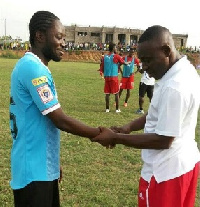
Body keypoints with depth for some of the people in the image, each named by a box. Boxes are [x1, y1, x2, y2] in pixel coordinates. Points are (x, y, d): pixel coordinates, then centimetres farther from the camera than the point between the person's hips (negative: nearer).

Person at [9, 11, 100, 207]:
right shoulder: (33, 68, -21)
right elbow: (60, 120, -21)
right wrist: (99, 134, -11)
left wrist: (53, 162, 20)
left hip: (43, 167, 10)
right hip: (33, 171, -9)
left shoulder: (30, 66, 11)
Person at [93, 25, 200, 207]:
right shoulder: (185, 71, 3)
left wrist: (116, 138, -18)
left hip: (166, 171, -9)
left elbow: (163, 140, -25)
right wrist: (128, 127, 1)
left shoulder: (174, 87, -29)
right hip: (184, 162, 10)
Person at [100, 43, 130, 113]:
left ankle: (107, 108, 9)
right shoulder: (116, 56, -5)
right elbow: (124, 63, 7)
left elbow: (102, 69, 7)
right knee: (116, 93, 4)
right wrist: (128, 62, 28)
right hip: (114, 77, -4)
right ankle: (117, 109, 6)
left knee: (107, 93, 6)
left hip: (106, 77, 4)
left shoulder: (105, 57, 7)